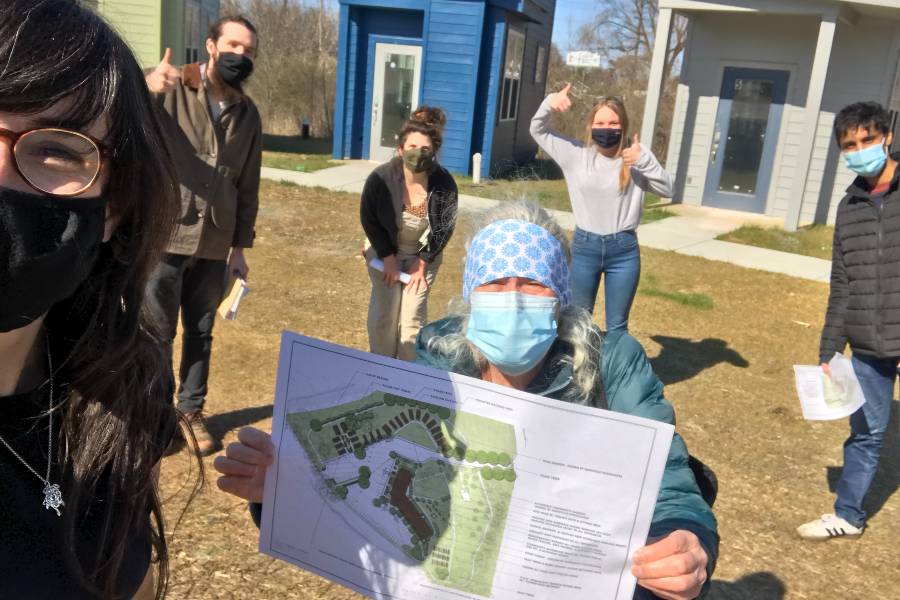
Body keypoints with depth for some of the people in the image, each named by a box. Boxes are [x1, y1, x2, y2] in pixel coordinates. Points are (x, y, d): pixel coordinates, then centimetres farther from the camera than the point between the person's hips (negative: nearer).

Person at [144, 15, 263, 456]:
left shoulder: (248, 115, 7)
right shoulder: (168, 89, -6)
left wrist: (240, 246, 10)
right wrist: (145, 87, -41)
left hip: (214, 244, 4)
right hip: (165, 236, -3)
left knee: (201, 333, 13)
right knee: (156, 332, 7)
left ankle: (191, 412, 28)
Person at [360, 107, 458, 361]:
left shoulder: (444, 183, -23)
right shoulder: (380, 178, -25)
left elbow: (444, 228, -10)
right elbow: (368, 219, -11)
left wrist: (422, 262, -8)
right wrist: (388, 258, -11)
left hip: (423, 255, 0)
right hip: (385, 252, 0)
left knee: (413, 317, -4)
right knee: (383, 315, 0)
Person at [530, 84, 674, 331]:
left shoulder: (635, 157, -2)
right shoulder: (576, 154, 0)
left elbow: (667, 190, -8)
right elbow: (538, 130, 6)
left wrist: (644, 160, -23)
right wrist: (549, 104, -14)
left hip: (624, 249, -1)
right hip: (584, 246, 1)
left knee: (617, 327, 11)